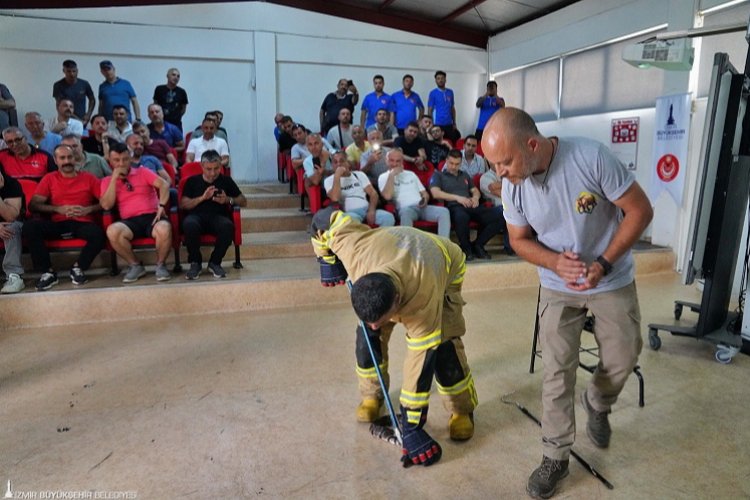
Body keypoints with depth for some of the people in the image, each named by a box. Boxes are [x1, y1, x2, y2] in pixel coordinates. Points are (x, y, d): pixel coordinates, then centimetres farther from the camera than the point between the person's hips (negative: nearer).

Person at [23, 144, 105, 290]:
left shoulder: (88, 178, 11)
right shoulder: (49, 178, 13)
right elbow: (33, 205, 5)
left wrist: (88, 209, -12)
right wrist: (58, 209, -9)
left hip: (82, 223, -1)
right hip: (58, 224, 2)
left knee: (98, 234, -35)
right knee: (29, 226, -27)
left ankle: (78, 267, -6)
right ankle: (48, 272, -15)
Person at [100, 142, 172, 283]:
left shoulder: (143, 172, 15)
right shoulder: (107, 181, 17)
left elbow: (164, 185, -1)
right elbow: (106, 205, 0)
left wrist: (161, 206, -18)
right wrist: (114, 178, 0)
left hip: (151, 216, -1)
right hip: (129, 221, 1)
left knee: (164, 229, -36)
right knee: (112, 231, -33)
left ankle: (160, 265, -8)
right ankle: (135, 265, -10)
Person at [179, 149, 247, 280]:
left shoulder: (226, 181, 18)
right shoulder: (192, 181, 16)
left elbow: (243, 201, 17)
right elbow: (182, 204, 6)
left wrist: (228, 200, -2)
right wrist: (202, 197, -7)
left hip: (217, 216, 0)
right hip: (196, 215, 0)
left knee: (228, 226, -37)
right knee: (189, 225, -38)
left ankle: (215, 262, -13)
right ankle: (195, 263, -14)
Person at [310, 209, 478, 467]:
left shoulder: (423, 299, -46)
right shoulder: (356, 252, -41)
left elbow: (421, 361, -39)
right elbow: (327, 217, -24)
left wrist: (412, 428, -32)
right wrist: (326, 255, -6)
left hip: (445, 268, -3)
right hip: (391, 259, 4)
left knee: (441, 344, -19)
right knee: (368, 335, -9)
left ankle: (462, 410, 6)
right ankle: (372, 395, 17)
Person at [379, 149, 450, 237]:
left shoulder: (411, 174, 25)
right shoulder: (383, 177, 10)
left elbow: (425, 193, 24)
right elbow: (387, 196, -10)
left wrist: (425, 200, 0)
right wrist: (391, 175, -5)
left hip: (421, 207, 5)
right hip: (405, 209, -5)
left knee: (444, 211, -22)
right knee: (405, 211, -42)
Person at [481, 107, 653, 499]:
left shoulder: (592, 157, -28)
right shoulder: (512, 186, -16)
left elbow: (640, 211, -18)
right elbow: (520, 240, -2)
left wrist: (603, 264, -25)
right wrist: (556, 262, -22)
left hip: (613, 282, -1)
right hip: (557, 287, 2)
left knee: (622, 360, 10)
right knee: (557, 371, 2)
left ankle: (597, 404, 43)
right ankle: (555, 456, 18)